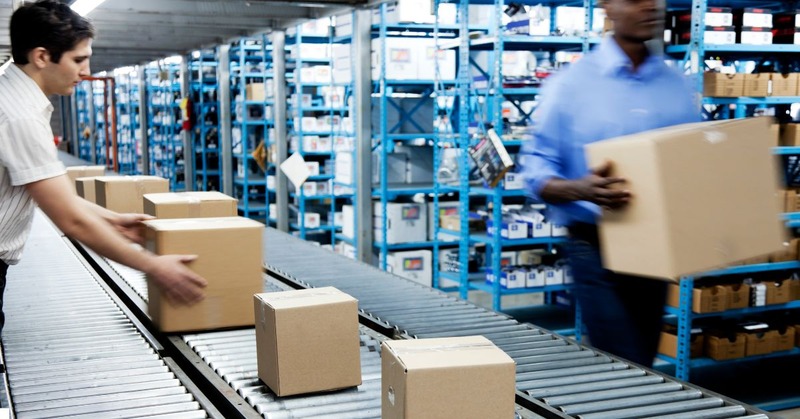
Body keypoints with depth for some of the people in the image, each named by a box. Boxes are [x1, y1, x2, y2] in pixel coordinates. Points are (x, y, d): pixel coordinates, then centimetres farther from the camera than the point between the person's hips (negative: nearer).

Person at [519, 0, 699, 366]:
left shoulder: (677, 86, 8)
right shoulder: (572, 84, -6)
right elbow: (536, 171, -8)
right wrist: (581, 190, -28)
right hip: (597, 250, -5)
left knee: (643, 366, 15)